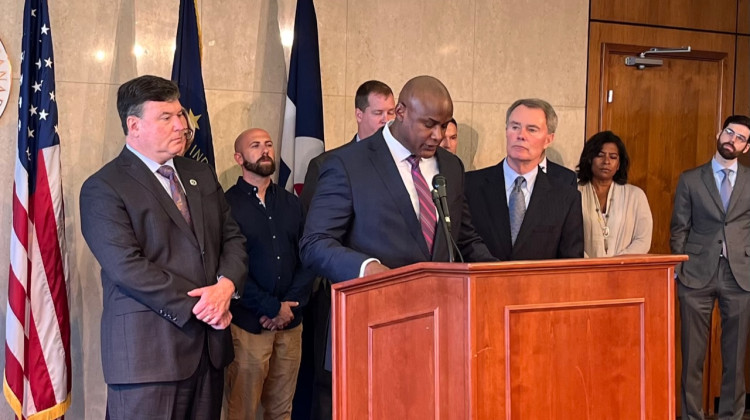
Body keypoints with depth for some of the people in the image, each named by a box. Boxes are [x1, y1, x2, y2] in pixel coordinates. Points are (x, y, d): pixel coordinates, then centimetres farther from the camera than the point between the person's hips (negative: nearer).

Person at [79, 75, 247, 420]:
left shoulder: (201, 175, 15)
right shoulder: (103, 189, -7)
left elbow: (232, 239, 13)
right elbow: (127, 267, -16)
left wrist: (226, 285, -8)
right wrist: (197, 306, -15)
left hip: (209, 344, 6)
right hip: (148, 351, -6)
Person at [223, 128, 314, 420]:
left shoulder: (291, 203, 12)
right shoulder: (227, 204, -4)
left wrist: (289, 305, -6)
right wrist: (273, 308, -10)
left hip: (290, 321, 4)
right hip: (248, 323, -4)